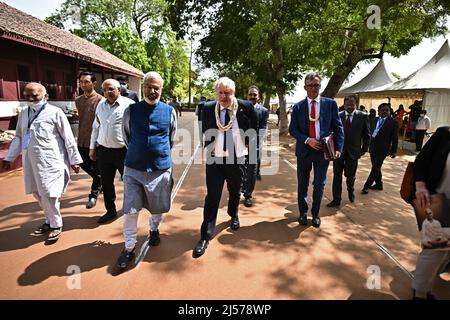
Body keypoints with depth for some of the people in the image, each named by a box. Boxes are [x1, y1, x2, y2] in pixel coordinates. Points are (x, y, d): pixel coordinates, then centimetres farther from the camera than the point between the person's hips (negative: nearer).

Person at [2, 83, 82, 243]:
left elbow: (68, 138, -6)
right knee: (38, 193, 13)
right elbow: (18, 137, 21)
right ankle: (50, 220, 32)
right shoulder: (24, 113, 12)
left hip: (51, 161, -6)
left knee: (49, 194, -6)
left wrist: (74, 160, -7)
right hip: (31, 162, 7)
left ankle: (56, 225, 15)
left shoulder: (55, 112, -7)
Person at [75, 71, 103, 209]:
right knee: (84, 165, 16)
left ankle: (93, 195, 18)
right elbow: (80, 120, 17)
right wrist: (79, 137, 16)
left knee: (96, 169, 4)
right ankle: (100, 183, 40)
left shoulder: (100, 100, -11)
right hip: (82, 140, 7)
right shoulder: (78, 100, 9)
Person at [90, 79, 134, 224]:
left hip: (123, 151, -5)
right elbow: (95, 128, 18)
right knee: (106, 183, 12)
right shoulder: (100, 106, 11)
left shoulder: (129, 104, -8)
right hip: (103, 151, 5)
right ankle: (110, 211, 29)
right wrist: (92, 148, 17)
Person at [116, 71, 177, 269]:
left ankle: (154, 229, 48)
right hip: (133, 168, 0)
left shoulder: (169, 111, -2)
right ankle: (129, 247, 21)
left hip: (161, 168, 1)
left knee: (158, 207, 17)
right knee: (130, 211, 1)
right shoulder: (131, 110, -3)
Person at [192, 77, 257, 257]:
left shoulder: (245, 107, -6)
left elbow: (253, 129, 8)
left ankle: (233, 216, 50)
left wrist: (247, 145, 4)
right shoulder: (208, 108, -4)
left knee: (234, 192, 20)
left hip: (237, 158, 1)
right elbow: (204, 131, 10)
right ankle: (205, 236, 7)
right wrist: (208, 147, 3)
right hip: (215, 159, -1)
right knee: (212, 196, -2)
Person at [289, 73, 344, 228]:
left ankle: (315, 214, 27)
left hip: (323, 150, 0)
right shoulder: (298, 106, 2)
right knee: (303, 184, 12)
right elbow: (292, 129, 0)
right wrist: (307, 140, -14)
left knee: (319, 185, 6)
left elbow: (338, 127, 1)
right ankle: (303, 212, 30)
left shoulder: (330, 104, 1)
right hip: (304, 150, 1)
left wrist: (338, 148, -9)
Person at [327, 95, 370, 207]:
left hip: (353, 151, 0)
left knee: (351, 176, 14)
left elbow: (367, 135, 2)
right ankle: (336, 199, 14)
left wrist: (364, 149, 2)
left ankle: (351, 191, 44)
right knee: (337, 176, 4)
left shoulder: (363, 116, -3)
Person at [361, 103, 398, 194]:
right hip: (372, 147, 5)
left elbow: (395, 138, -4)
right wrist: (367, 145, 10)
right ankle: (378, 184, 28)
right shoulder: (373, 120, 9)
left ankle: (366, 186, 1)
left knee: (375, 168, -5)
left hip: (382, 149, -5)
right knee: (376, 168, 14)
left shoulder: (393, 122, -5)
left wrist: (394, 151, -5)